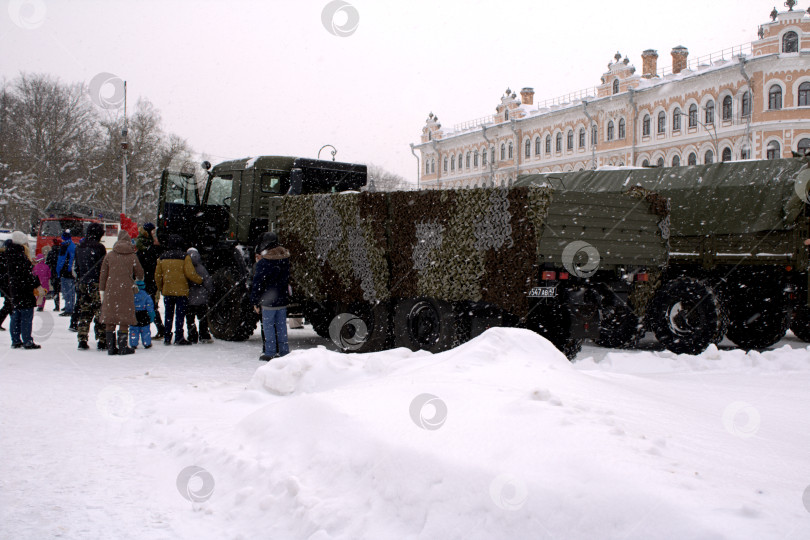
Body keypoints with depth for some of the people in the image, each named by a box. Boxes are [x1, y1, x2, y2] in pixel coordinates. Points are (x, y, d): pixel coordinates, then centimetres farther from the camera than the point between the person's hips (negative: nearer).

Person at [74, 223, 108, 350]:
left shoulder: (79, 248, 8)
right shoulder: (99, 247, -9)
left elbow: (76, 268, 13)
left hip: (82, 284, 5)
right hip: (97, 284, -5)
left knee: (83, 312, 10)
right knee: (100, 313, 0)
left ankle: (82, 340, 8)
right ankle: (102, 341, -1)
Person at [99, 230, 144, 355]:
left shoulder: (109, 256, 5)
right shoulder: (132, 257, -1)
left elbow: (103, 275, 7)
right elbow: (140, 274, 9)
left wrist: (102, 291, 14)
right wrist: (138, 281, 32)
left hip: (110, 291, 2)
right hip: (126, 291, -2)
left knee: (110, 319, 7)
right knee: (124, 320, 2)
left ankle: (111, 347, 9)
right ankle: (122, 347, 2)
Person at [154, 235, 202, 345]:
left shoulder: (162, 257, 6)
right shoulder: (184, 257, -9)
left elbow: (157, 275, 9)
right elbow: (190, 273, -14)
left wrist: (160, 288, 21)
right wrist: (200, 280, 2)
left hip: (167, 291, 4)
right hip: (181, 291, -4)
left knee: (168, 314, 12)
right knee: (180, 314, 0)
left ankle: (167, 337, 14)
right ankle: (179, 338, -3)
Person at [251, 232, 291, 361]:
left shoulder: (263, 262, -15)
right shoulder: (285, 258, 5)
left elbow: (257, 283, -11)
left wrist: (255, 302, -5)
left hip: (268, 301, -6)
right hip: (282, 300, 6)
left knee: (268, 326, 1)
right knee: (281, 326, 12)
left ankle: (270, 353, 3)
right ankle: (284, 351, 15)